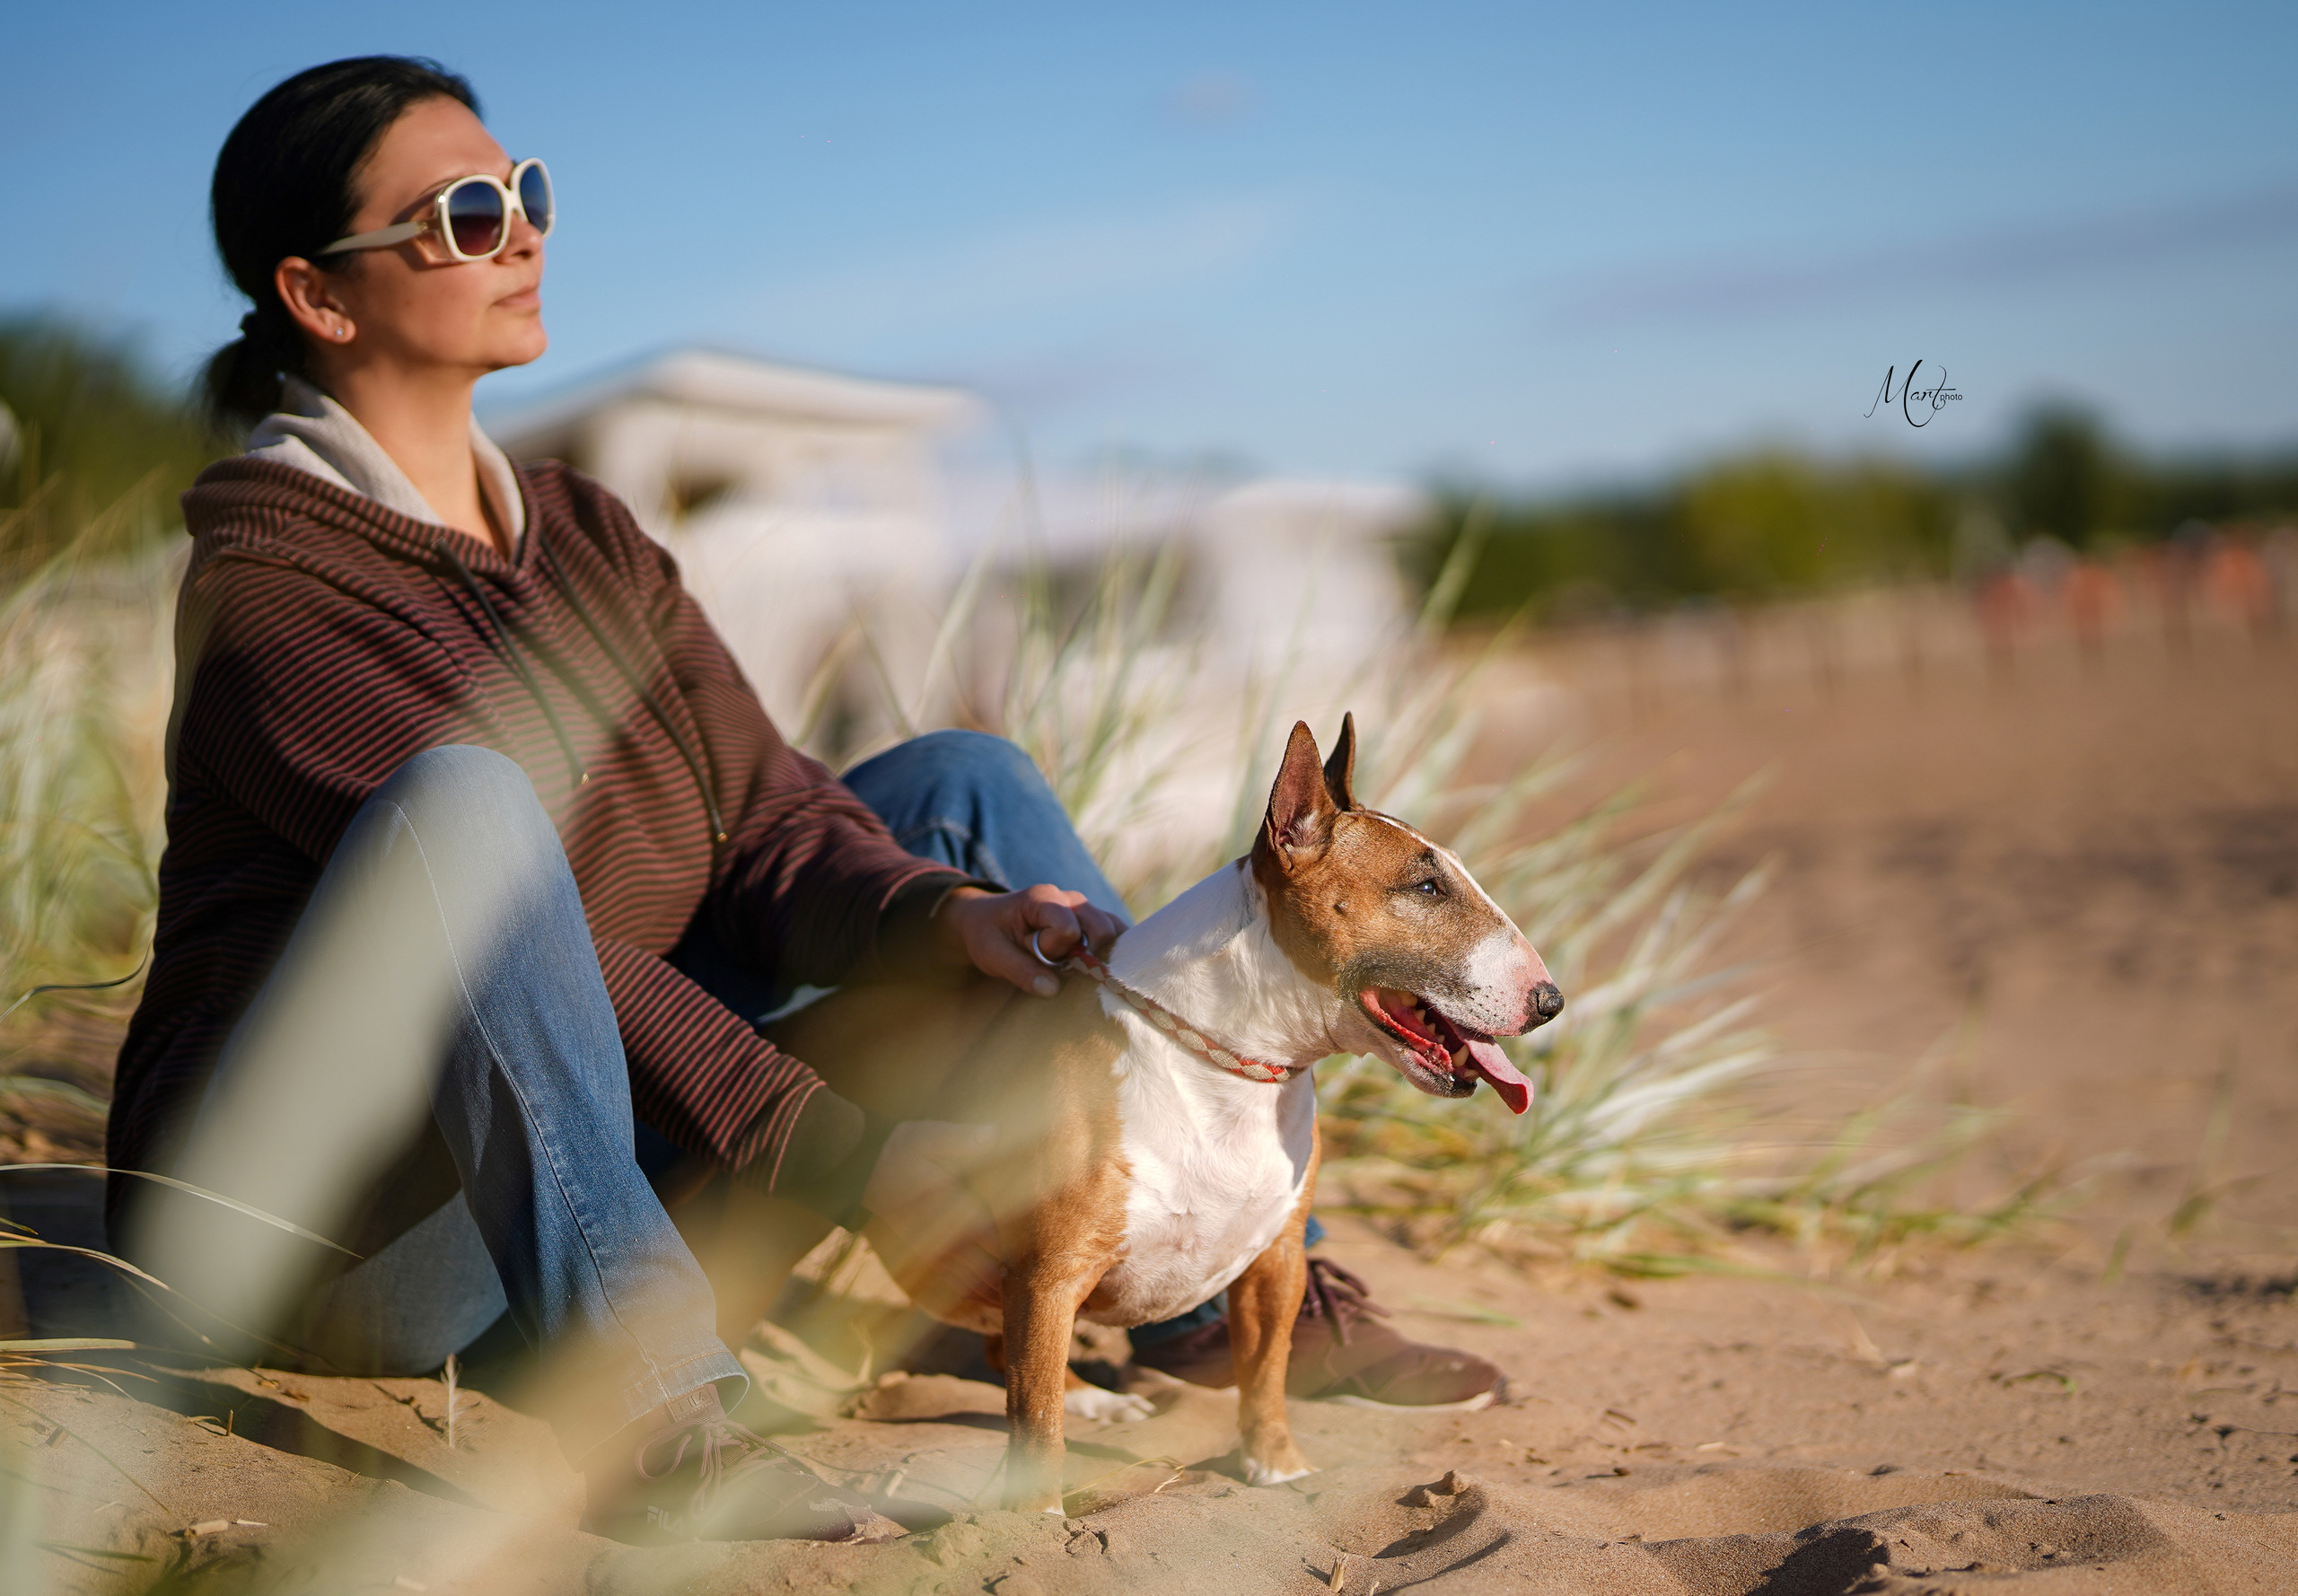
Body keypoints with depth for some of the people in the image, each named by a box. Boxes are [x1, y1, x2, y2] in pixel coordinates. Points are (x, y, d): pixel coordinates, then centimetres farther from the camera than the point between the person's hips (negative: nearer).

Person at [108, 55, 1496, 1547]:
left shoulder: (581, 532, 8)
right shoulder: (268, 594, -16)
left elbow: (764, 816, 1)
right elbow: (462, 856, -25)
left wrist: (934, 911, -21)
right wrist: (827, 1151, -30)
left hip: (588, 1146, 7)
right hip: (319, 1239, -7)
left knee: (961, 781, 3)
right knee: (463, 795, -36)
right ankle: (646, 1411, -42)